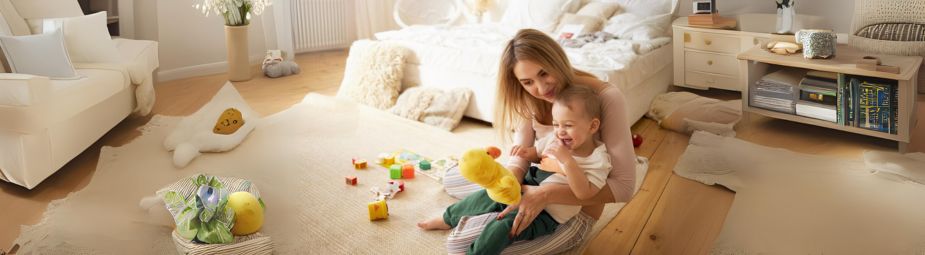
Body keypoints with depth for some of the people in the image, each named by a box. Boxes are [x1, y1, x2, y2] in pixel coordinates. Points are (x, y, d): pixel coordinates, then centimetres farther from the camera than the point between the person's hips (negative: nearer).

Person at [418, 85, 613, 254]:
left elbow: (584, 193, -31)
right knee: (484, 196, 13)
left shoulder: (598, 159, -18)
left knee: (501, 228, -28)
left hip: (547, 214, -7)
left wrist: (567, 160, -37)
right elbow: (534, 154, 16)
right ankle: (448, 219, 38)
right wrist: (524, 153, -9)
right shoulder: (554, 140, 0)